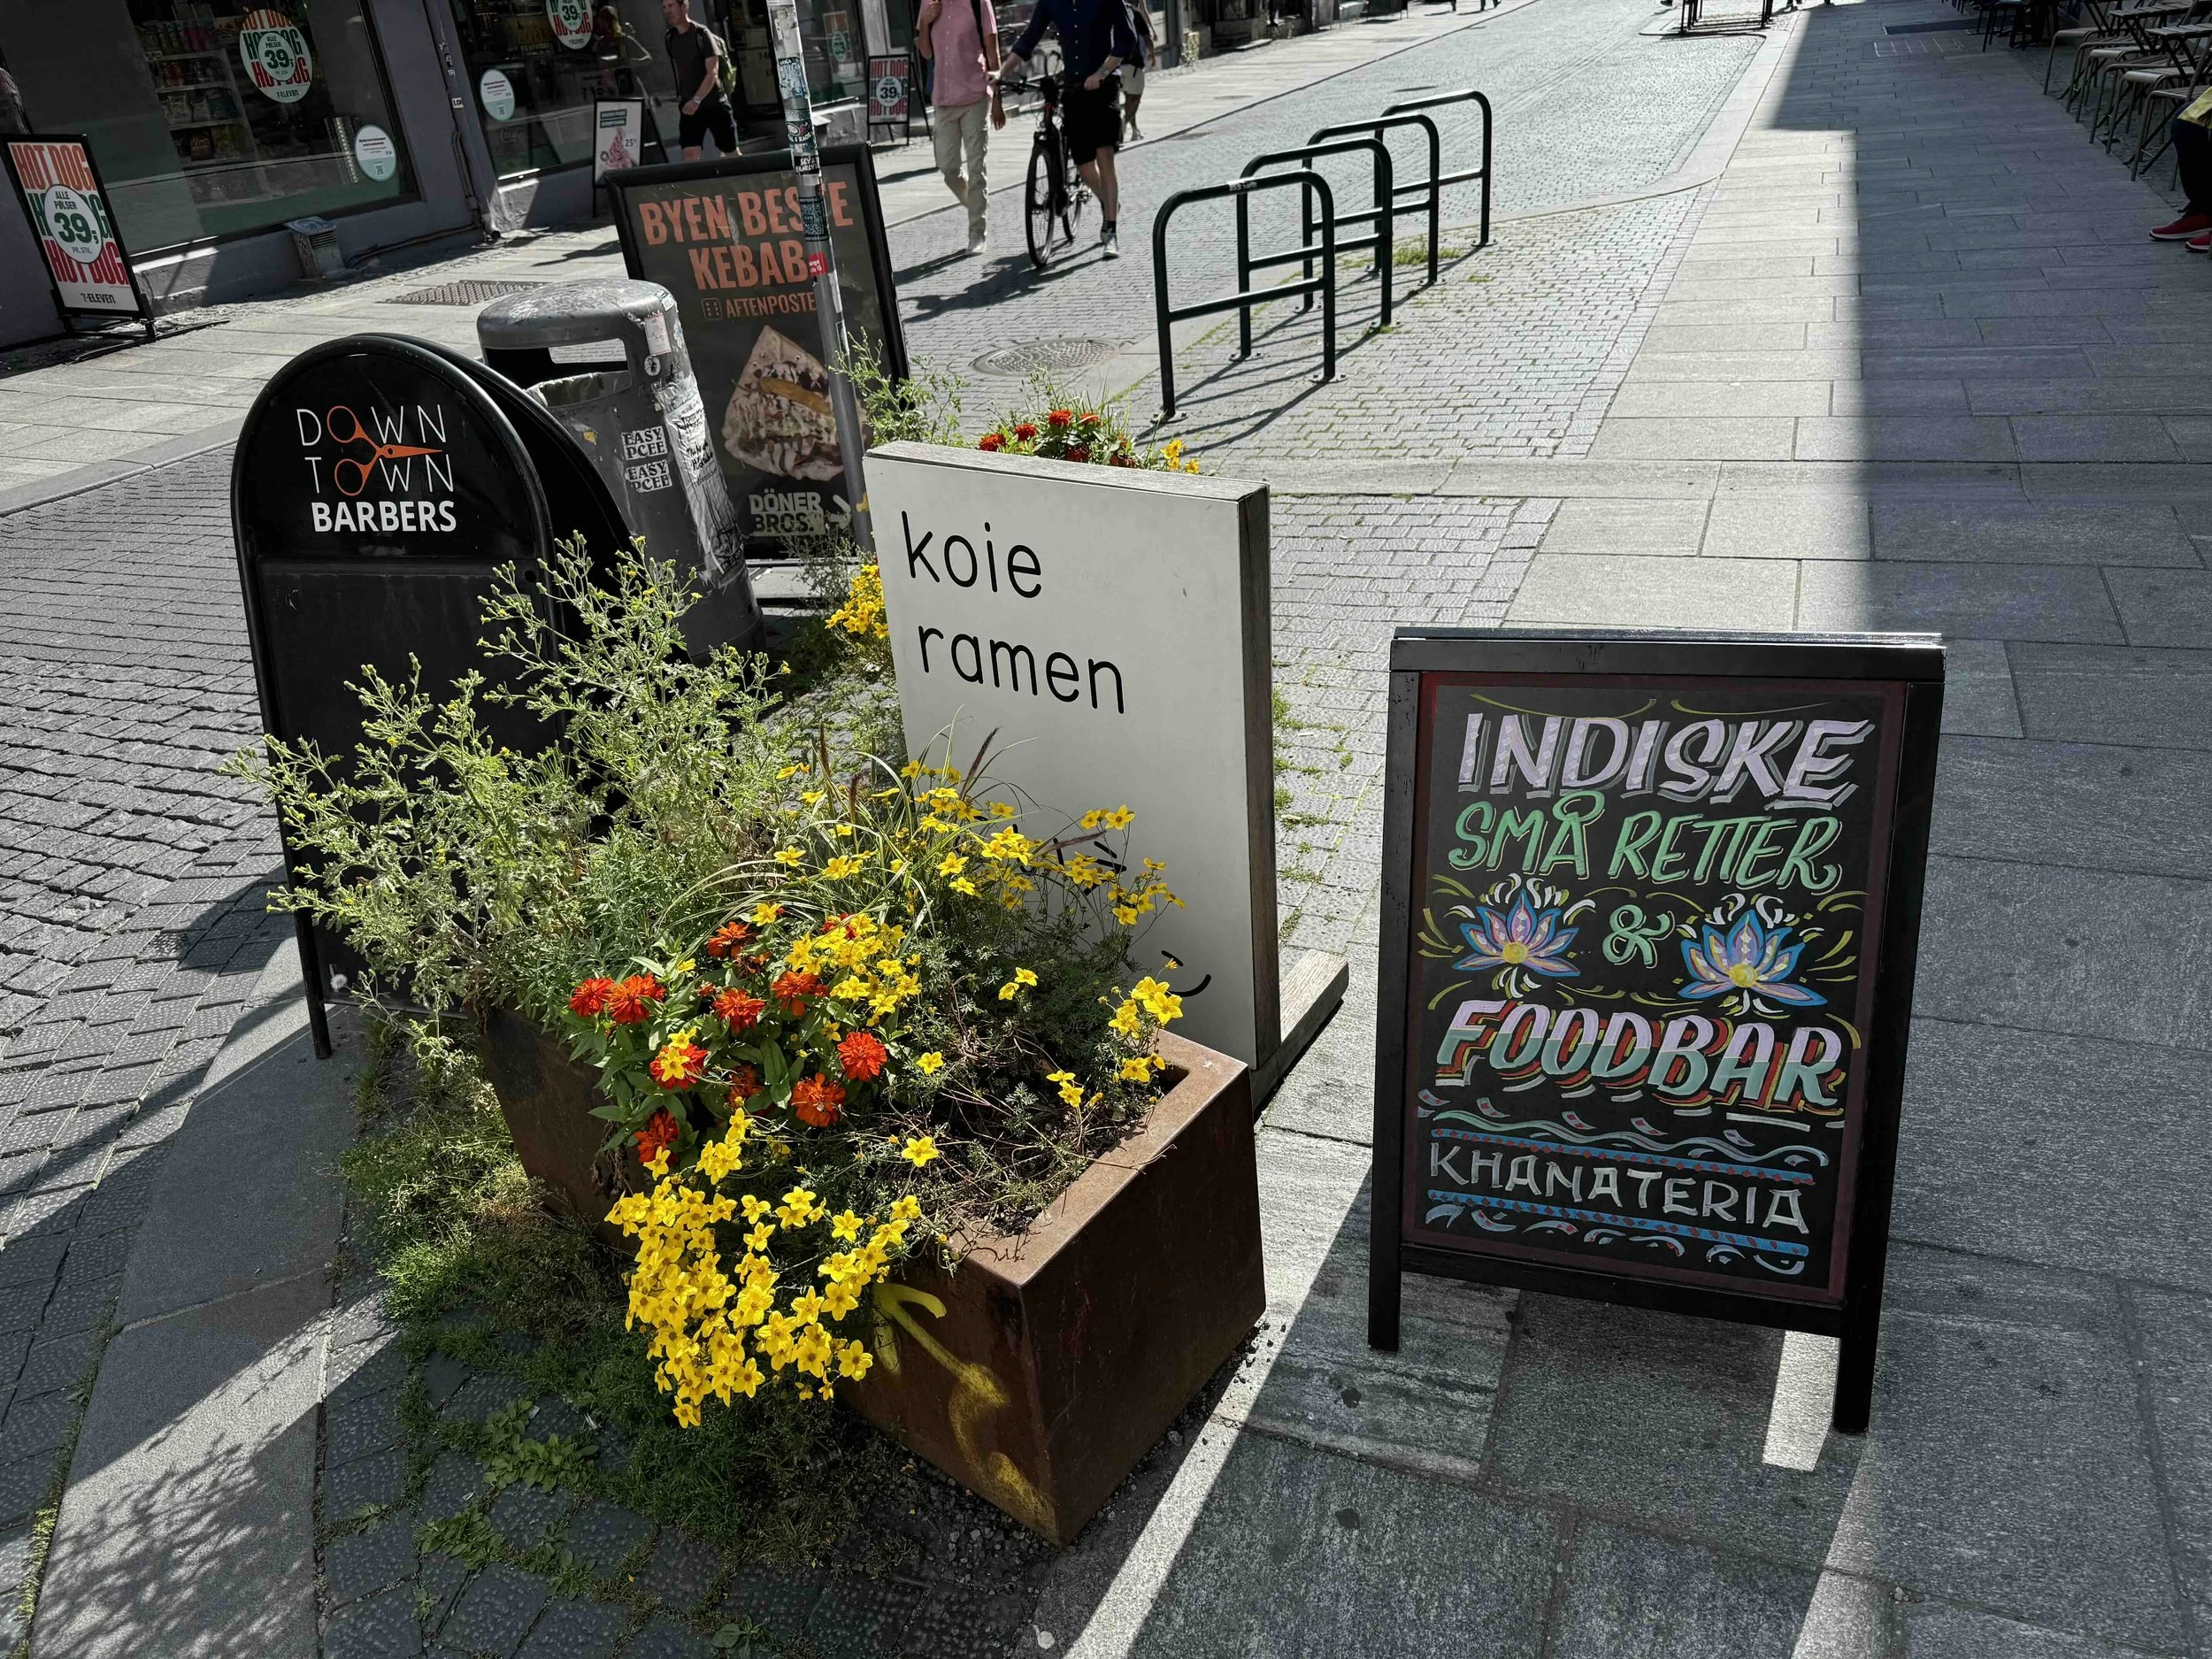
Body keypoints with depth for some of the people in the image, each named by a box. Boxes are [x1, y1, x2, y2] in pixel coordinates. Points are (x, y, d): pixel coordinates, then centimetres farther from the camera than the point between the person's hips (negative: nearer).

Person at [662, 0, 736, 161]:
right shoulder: (671, 38, 7)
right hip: (689, 107, 4)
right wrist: (681, 99, 14)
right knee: (689, 154, -11)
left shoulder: (702, 34, -10)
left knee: (731, 152, 6)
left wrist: (697, 100, -25)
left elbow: (712, 72, -17)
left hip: (714, 104, -4)